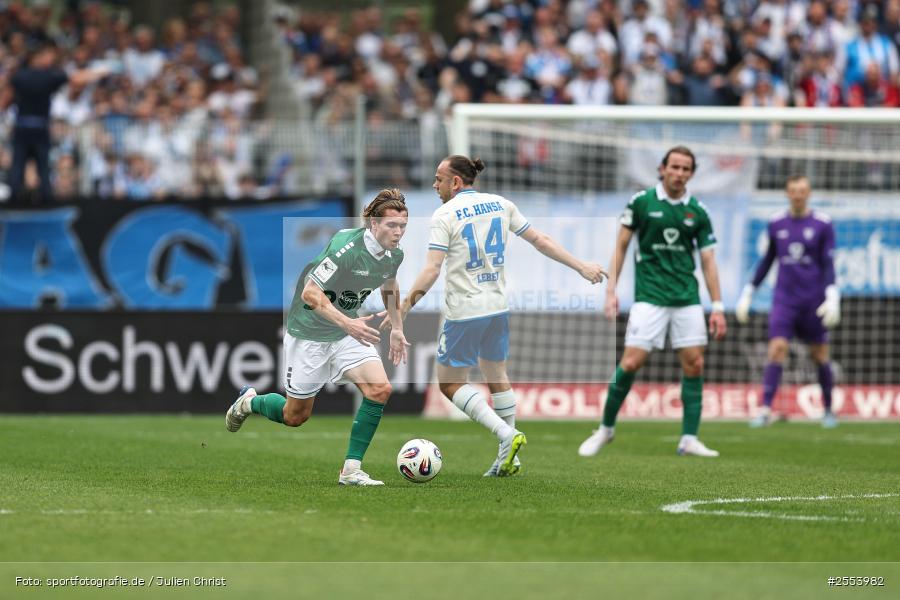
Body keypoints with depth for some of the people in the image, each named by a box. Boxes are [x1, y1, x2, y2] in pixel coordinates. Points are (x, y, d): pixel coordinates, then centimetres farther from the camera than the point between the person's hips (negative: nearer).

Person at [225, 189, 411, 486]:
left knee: (380, 388, -18)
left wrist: (397, 328, 18)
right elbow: (310, 293, -30)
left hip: (348, 331, 6)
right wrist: (347, 323, -37)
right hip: (308, 333, -6)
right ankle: (248, 402, 40)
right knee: (295, 416, 7)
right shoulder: (346, 247, -29)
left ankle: (351, 469, -10)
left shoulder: (394, 255, -6)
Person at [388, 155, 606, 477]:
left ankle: (506, 434, -11)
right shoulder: (501, 204, 6)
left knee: (450, 383, 5)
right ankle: (508, 459, 21)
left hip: (464, 311, -6)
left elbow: (431, 271, -17)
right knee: (497, 377, 20)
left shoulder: (444, 215, -11)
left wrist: (402, 309, -13)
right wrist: (581, 267, 18)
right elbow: (541, 240, 9)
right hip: (498, 306, 6)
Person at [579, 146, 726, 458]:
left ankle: (689, 439, 4)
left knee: (694, 364, -3)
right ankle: (606, 428, 8)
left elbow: (708, 261, 8)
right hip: (649, 297, -3)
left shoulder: (698, 212, 5)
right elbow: (621, 246, 4)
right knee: (631, 362, -10)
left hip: (687, 297, 3)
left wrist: (718, 307, 3)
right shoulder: (641, 201, -2)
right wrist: (611, 289, -3)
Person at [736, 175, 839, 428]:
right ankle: (766, 409, -17)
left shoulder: (822, 224, -2)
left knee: (820, 355, 5)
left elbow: (829, 264, -4)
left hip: (813, 300, -1)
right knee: (776, 349, -14)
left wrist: (832, 298, -16)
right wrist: (748, 293, 16)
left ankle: (829, 410, 22)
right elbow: (767, 261, 16)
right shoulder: (776, 224, 7)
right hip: (784, 300, 1)